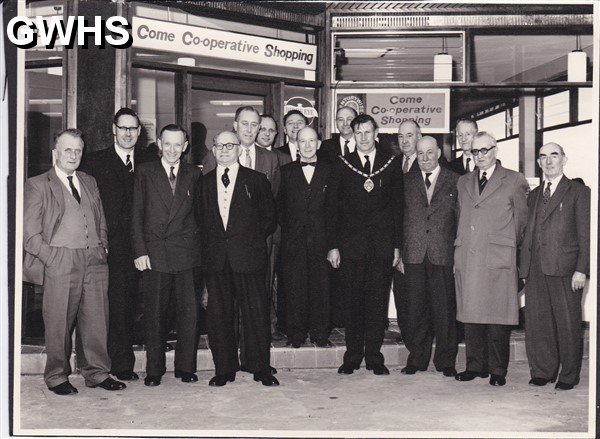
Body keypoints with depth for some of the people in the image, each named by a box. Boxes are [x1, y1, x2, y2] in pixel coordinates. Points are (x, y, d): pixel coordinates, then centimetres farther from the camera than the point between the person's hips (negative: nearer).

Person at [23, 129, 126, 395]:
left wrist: (102, 247, 9)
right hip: (60, 263, -4)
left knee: (97, 320, 6)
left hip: (95, 262, 5)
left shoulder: (89, 182, 18)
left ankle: (96, 373, 18)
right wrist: (52, 258, -9)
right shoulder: (37, 186, 2)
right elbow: (30, 234, -2)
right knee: (58, 323, 2)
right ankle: (56, 377, 17)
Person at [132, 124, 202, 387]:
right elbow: (137, 214, 3)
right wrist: (140, 251, -5)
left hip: (186, 252, 1)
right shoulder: (145, 172, 6)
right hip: (154, 252, -1)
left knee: (188, 311, 2)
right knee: (154, 314, 4)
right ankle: (154, 369, 14)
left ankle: (186, 366, 15)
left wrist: (198, 245, 1)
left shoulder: (193, 174, 10)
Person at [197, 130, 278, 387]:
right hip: (215, 259, 2)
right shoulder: (204, 182, 13)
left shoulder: (256, 180, 6)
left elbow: (269, 218, 7)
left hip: (248, 257, -2)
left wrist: (251, 239, 1)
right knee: (218, 315, 5)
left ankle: (261, 368, 12)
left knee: (256, 312, 0)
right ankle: (224, 369, 16)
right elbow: (199, 219, 16)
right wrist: (210, 243, 4)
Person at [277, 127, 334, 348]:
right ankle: (296, 334, 13)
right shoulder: (286, 171, 9)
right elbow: (280, 205, 9)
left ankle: (320, 333, 14)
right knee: (294, 288, 2)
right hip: (294, 241, 0)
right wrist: (287, 229, -1)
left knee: (321, 287, 3)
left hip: (320, 239, 0)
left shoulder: (329, 170, 7)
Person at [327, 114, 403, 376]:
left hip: (382, 246, 1)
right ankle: (352, 357, 13)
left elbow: (398, 207, 8)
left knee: (378, 302, 4)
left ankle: (374, 357, 14)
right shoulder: (342, 166, 6)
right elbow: (333, 207, 4)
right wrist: (333, 245, -2)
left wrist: (397, 245, 2)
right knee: (353, 302, 2)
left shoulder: (392, 165, 8)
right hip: (351, 245, 0)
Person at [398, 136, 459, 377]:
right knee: (415, 310, 5)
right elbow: (399, 218, 10)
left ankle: (446, 361, 14)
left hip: (444, 256, -2)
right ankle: (417, 359, 16)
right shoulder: (407, 181, 11)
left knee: (444, 309, 2)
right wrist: (399, 253, 4)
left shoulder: (455, 181, 5)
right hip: (414, 255, 2)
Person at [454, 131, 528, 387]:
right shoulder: (463, 182, 18)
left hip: (498, 260, -4)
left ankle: (498, 370, 8)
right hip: (467, 258, 4)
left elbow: (520, 220, 11)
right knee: (470, 314, 6)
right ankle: (475, 366, 17)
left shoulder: (514, 181, 5)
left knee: (498, 316, -2)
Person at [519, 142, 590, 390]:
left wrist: (581, 270, -11)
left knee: (567, 324, 2)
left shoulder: (579, 192, 3)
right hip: (535, 269, 5)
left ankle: (568, 376, 14)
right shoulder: (534, 195, 19)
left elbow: (585, 235, -3)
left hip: (564, 269, -5)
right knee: (536, 322, 6)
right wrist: (523, 265, 7)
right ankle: (542, 372, 18)